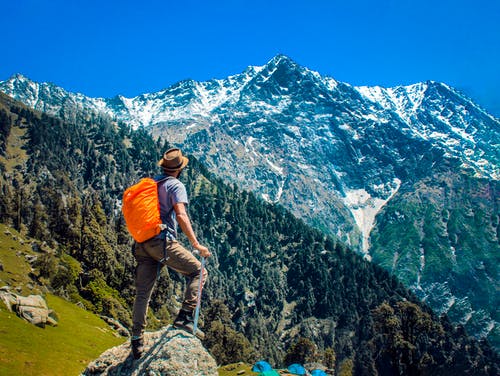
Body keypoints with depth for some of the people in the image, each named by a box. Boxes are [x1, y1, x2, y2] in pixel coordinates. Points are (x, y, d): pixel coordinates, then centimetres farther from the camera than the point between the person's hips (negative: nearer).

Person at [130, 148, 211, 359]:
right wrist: (196, 244, -18)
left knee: (142, 293, 11)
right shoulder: (176, 186, -2)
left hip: (142, 243, 7)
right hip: (162, 241, -7)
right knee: (198, 271, 6)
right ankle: (185, 316, -5)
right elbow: (181, 215, -16)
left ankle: (137, 341, 15)